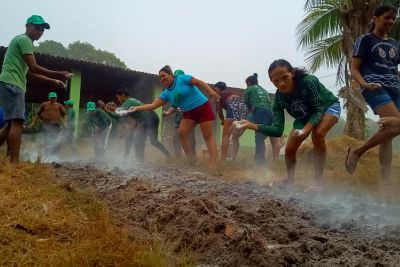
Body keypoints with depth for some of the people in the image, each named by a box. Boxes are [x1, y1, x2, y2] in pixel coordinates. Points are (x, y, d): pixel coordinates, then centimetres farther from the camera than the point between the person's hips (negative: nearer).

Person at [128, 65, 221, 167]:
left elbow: (200, 82, -14)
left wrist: (211, 92, -26)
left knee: (208, 136, -8)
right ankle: (191, 160, -1)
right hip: (189, 113, 6)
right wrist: (137, 108, -10)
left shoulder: (182, 78, -11)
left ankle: (213, 163, -13)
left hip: (203, 107, -6)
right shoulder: (166, 93, 5)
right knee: (182, 133, -8)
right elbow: (153, 105, 0)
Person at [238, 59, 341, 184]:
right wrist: (254, 126, -43)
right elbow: (278, 130, -29)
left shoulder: (309, 81, -40)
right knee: (289, 150, -4)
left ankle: (318, 180, -22)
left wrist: (306, 129, -50)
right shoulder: (279, 98, -26)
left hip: (328, 106, -4)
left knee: (318, 134, -33)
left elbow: (318, 109, -32)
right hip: (305, 116, 4)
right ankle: (290, 179, 20)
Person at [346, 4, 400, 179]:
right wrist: (365, 84, -20)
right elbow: (354, 69, -2)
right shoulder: (365, 40, 5)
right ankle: (357, 151, -10)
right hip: (375, 89, -6)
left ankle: (385, 180, -2)